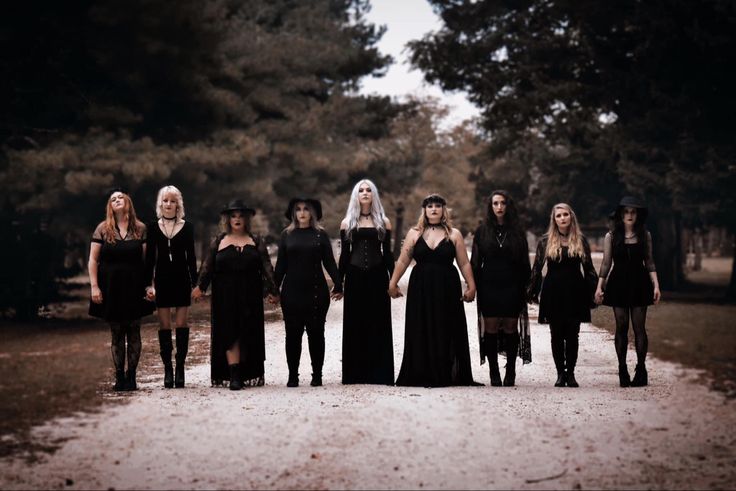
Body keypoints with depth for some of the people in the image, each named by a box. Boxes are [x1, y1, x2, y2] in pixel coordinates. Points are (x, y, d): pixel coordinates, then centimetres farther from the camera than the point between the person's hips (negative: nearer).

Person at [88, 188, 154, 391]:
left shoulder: (140, 229, 4)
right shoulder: (103, 229, 3)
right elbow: (93, 260, 3)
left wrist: (149, 284, -4)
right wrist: (94, 286, -5)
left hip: (134, 288, 0)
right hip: (111, 289, 0)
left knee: (134, 333, 1)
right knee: (117, 334, 3)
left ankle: (131, 376, 8)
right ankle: (119, 377, 8)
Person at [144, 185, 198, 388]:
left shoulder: (186, 227, 4)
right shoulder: (153, 227, 5)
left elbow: (191, 257, 5)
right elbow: (149, 257, 5)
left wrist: (195, 282, 0)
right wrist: (148, 284, -1)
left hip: (181, 280, 0)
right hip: (162, 280, 1)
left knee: (181, 324, -2)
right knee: (164, 325, 0)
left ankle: (180, 367, 4)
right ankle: (167, 369, 3)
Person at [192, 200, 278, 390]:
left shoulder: (256, 241, 9)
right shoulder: (219, 241, 8)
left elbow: (266, 267, 4)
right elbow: (208, 266, 1)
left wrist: (271, 290, -5)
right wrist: (200, 286, -13)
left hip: (250, 296, 1)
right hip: (226, 296, -1)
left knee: (249, 334, 3)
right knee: (229, 333, -8)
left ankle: (249, 375, 11)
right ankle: (234, 376, -13)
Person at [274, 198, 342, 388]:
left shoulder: (320, 235, 3)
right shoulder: (287, 235, 7)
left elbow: (329, 262, 2)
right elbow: (280, 265, 8)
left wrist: (338, 285, -5)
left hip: (316, 291, -1)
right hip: (292, 292, 1)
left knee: (316, 333, 4)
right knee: (293, 333, 2)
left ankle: (317, 375, 10)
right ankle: (292, 375, 7)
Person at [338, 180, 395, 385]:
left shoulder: (383, 222, 7)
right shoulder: (347, 223, 8)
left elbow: (387, 252, 7)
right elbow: (344, 254, 8)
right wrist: (338, 282, 3)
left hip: (377, 277, 0)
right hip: (355, 278, 0)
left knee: (378, 324, -1)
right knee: (355, 325, 0)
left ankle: (379, 373, 2)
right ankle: (356, 373, 5)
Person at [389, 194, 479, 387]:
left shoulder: (454, 235, 6)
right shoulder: (414, 234, 8)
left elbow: (464, 264, 4)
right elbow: (403, 261, 6)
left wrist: (471, 286, -3)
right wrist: (393, 283, 1)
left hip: (447, 289, -1)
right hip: (420, 289, 1)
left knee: (446, 331, 0)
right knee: (421, 331, 1)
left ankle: (444, 375, 6)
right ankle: (422, 376, 7)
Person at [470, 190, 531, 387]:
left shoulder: (517, 232, 7)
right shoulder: (482, 232, 7)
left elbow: (524, 263, 8)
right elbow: (475, 262, 7)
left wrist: (525, 286, 1)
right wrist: (473, 286, -1)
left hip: (512, 288, 0)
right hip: (489, 287, 0)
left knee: (511, 328, 0)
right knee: (491, 328, -2)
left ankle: (510, 373, 7)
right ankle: (494, 374, 4)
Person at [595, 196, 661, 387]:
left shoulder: (645, 235, 6)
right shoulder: (611, 236, 3)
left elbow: (649, 262, 8)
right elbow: (606, 263, 5)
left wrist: (656, 285, 1)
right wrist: (599, 286, -2)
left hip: (639, 285, 0)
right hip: (618, 284, 0)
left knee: (639, 327, -3)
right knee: (621, 327, 0)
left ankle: (641, 370, 3)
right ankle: (622, 370, 5)